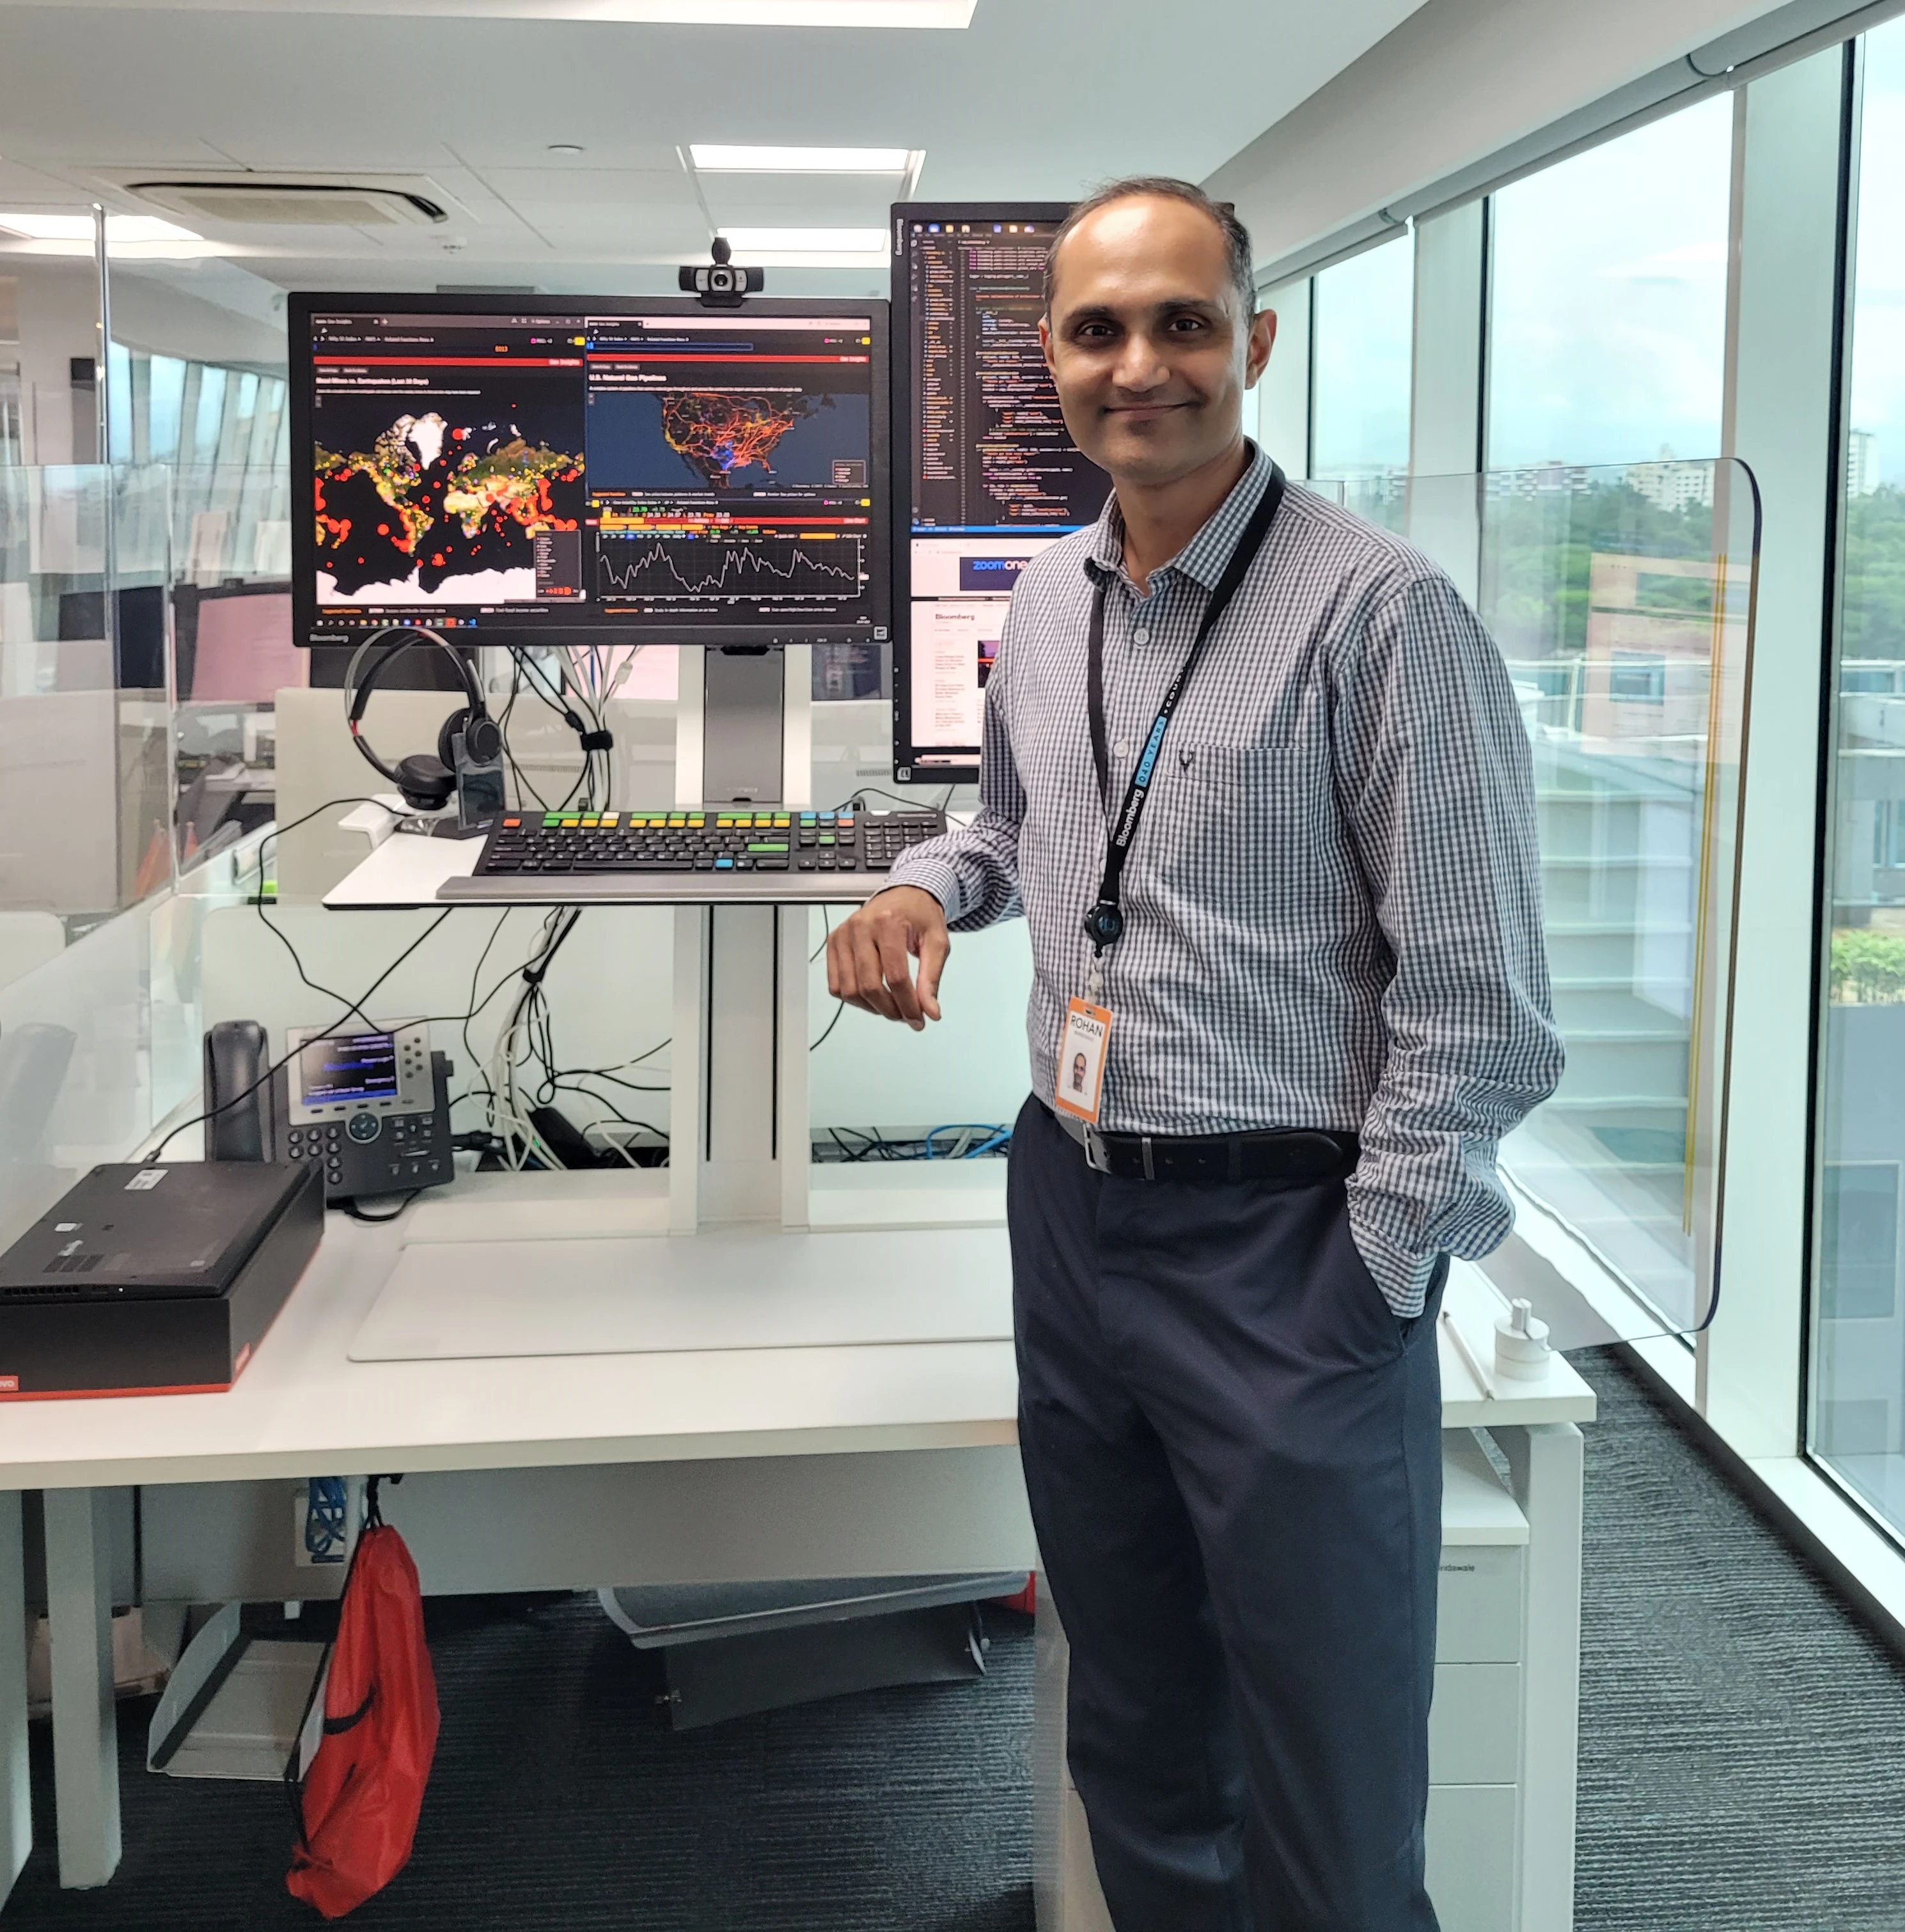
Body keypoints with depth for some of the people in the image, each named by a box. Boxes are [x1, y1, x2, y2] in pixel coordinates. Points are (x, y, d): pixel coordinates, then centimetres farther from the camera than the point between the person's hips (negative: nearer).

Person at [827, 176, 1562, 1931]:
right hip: (1069, 1209, 7)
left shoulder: (1379, 611, -14)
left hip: (1285, 1242, -6)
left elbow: (1478, 1008, -14)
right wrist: (926, 888, 6)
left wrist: (1368, 1282, -14)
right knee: (1136, 1752, 21)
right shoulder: (1046, 602, 8)